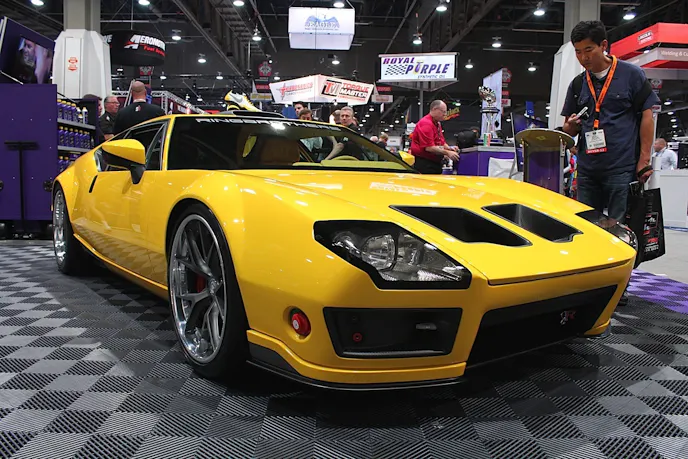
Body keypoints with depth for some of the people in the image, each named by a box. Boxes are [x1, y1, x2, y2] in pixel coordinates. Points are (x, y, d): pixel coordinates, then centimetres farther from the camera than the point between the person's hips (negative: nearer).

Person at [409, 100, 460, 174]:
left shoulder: (437, 124, 18)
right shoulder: (426, 124, -15)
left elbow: (442, 142, 24)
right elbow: (429, 148, -23)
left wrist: (449, 148, 2)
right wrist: (447, 153, -20)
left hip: (436, 163, 10)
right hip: (424, 164, -10)